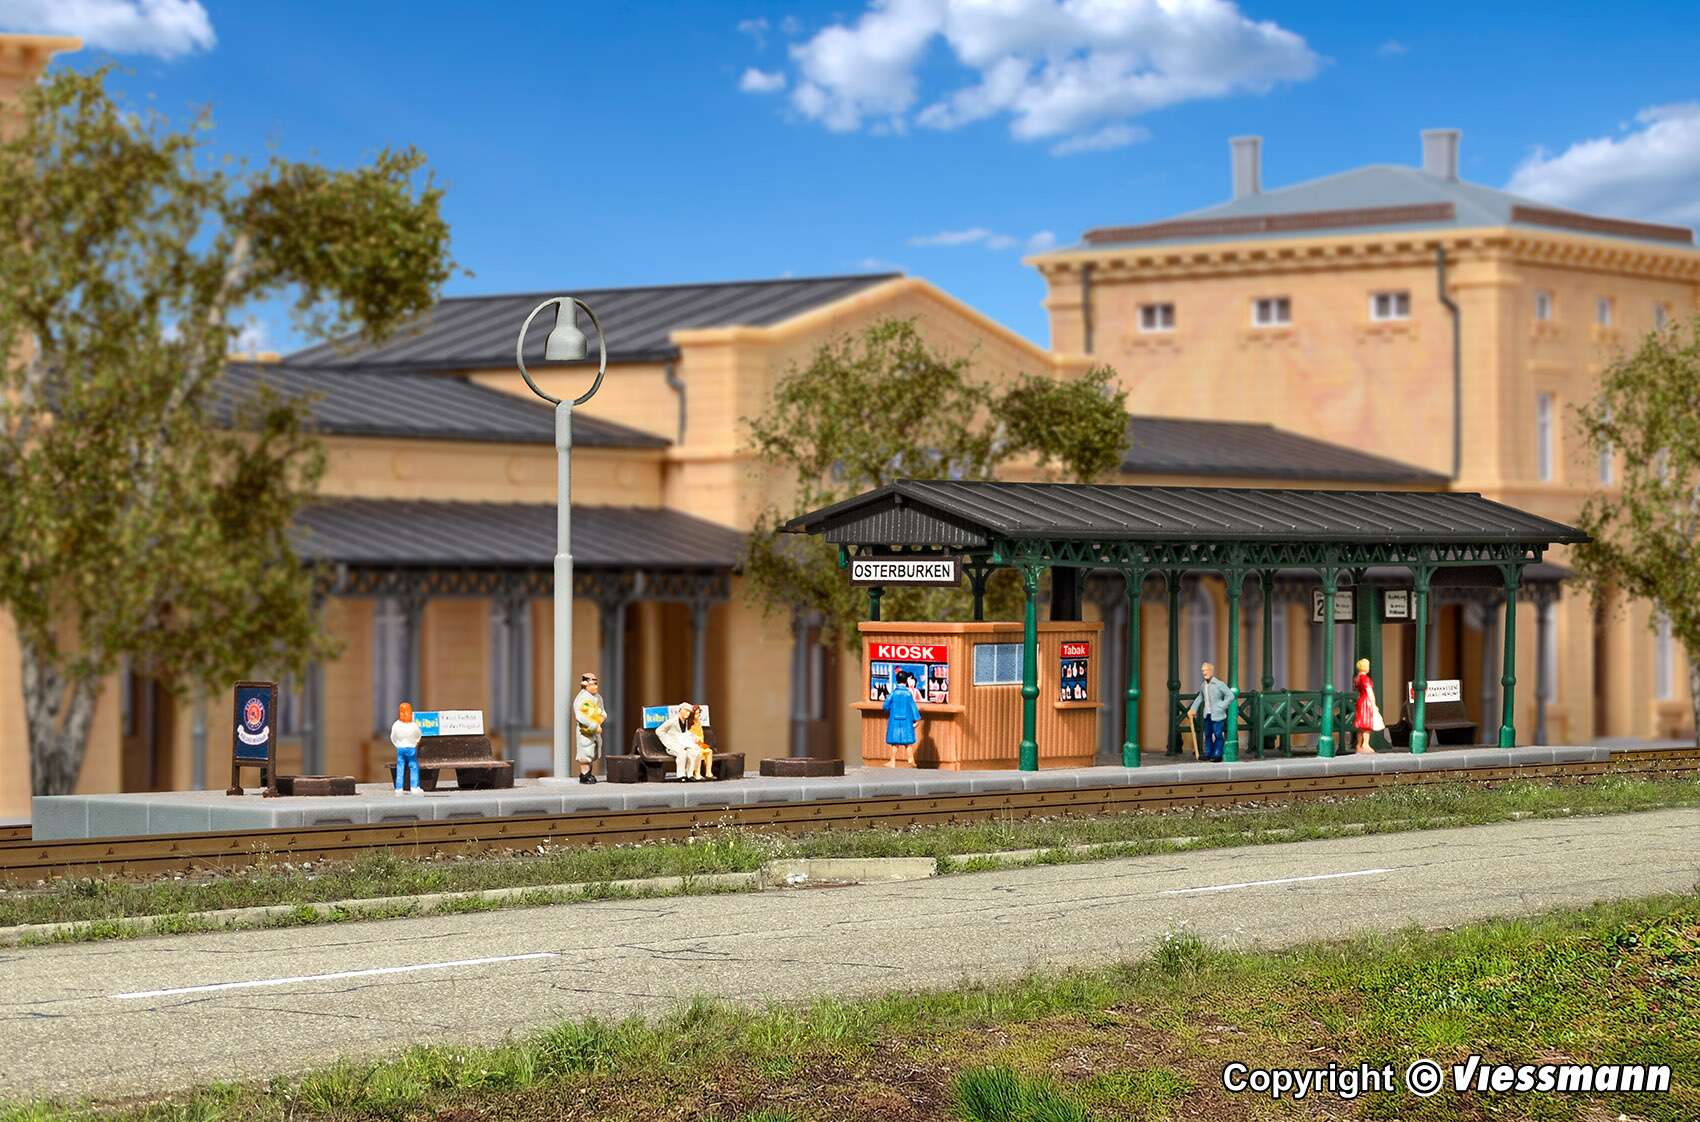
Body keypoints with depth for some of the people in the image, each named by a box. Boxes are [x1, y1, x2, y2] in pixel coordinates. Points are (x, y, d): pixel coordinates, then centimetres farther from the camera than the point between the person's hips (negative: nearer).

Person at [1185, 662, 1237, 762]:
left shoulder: (1219, 684, -11)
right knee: (1207, 734, 12)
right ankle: (1208, 753, 21)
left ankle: (1217, 755, 1)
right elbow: (1199, 698, 25)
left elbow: (1230, 696, -11)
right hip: (1207, 715, 6)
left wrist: (1221, 706, -14)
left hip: (1217, 715, -6)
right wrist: (1193, 709, 17)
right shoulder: (1203, 686, 8)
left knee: (1218, 735, -5)